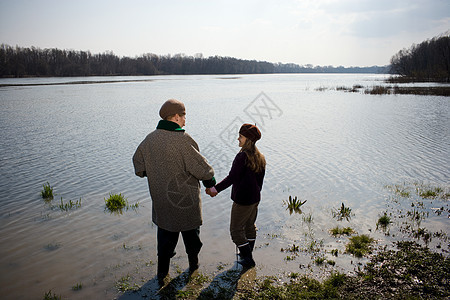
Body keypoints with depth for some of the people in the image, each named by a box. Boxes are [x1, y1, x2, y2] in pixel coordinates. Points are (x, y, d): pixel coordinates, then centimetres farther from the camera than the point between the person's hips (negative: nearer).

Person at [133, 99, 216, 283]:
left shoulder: (149, 140, -2)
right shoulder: (182, 140, -22)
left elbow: (139, 168, 11)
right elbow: (200, 167, -20)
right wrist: (210, 183, -2)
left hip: (161, 200, 5)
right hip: (186, 200, -5)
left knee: (165, 233, 19)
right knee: (191, 232, 18)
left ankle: (162, 273, 26)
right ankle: (193, 264, 37)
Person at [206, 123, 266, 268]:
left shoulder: (242, 156, -21)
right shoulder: (260, 157, 5)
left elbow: (231, 178, -24)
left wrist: (216, 188, -17)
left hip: (242, 200, -9)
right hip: (255, 199, 9)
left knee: (236, 229, 5)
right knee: (249, 226, 21)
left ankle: (248, 260, 11)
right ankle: (248, 254, 36)